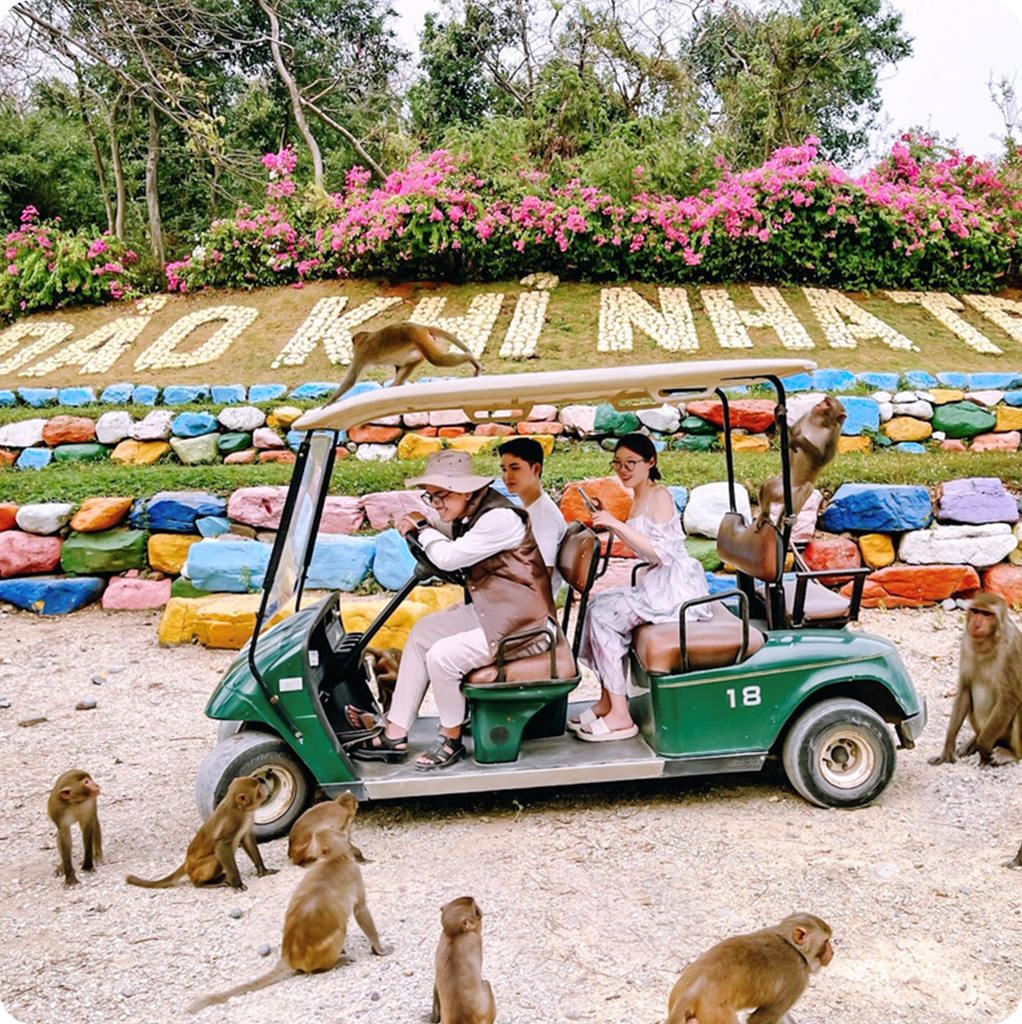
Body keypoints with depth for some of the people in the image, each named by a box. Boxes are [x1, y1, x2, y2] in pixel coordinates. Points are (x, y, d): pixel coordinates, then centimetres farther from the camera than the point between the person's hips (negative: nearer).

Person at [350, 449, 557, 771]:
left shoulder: (500, 518, -24)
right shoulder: (473, 513, 6)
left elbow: (449, 556, -23)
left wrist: (423, 529, -4)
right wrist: (422, 522, 3)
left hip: (519, 622, -11)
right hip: (488, 610, 11)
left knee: (443, 655, -21)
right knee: (421, 633, 11)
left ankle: (451, 741, 4)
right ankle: (394, 735, 12)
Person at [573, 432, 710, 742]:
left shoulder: (659, 495, -14)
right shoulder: (638, 496, 15)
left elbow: (661, 552, -23)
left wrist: (617, 524, -25)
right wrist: (608, 521, 10)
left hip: (675, 586, -10)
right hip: (657, 583, 10)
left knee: (604, 614, -17)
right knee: (598, 604, 0)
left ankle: (620, 715, -13)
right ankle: (607, 700, 4)